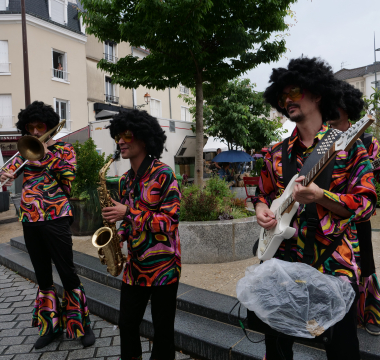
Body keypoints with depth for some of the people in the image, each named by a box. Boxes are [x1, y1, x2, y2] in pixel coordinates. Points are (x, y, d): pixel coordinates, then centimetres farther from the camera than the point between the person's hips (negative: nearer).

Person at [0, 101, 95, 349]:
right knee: (43, 275, 13)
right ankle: (51, 326, 28)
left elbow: (68, 179, -11)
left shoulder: (64, 149, 2)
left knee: (67, 272, 0)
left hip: (55, 218, -4)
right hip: (29, 220, 5)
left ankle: (82, 325, 15)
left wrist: (46, 156, -11)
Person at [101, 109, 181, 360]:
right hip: (135, 265, 6)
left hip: (163, 265, -6)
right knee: (127, 324, 15)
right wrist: (119, 235, 0)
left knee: (163, 329, 10)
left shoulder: (163, 174, -13)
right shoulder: (125, 181, 9)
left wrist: (128, 213, -20)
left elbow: (170, 220, -18)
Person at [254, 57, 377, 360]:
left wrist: (319, 196, -24)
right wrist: (262, 210, -6)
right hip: (283, 262, 4)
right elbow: (263, 194, 16)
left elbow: (366, 203, -8)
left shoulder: (349, 145, -4)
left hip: (335, 265, -3)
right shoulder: (276, 154, 7)